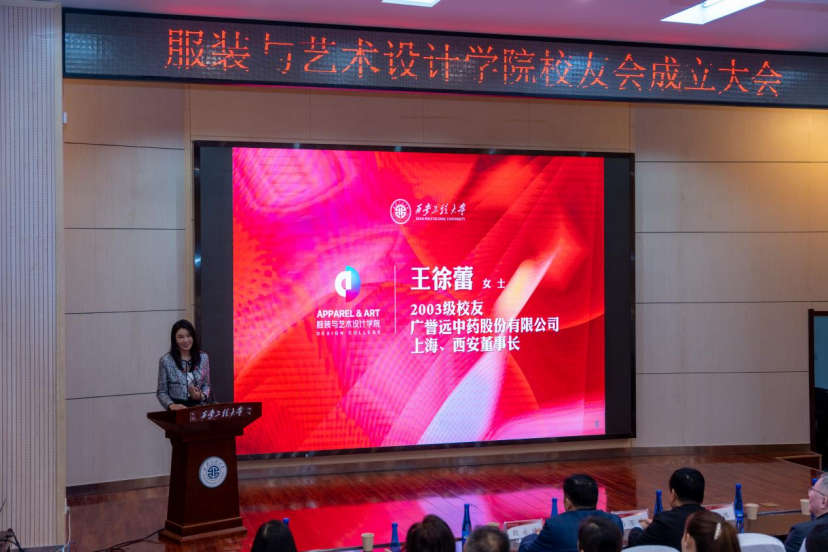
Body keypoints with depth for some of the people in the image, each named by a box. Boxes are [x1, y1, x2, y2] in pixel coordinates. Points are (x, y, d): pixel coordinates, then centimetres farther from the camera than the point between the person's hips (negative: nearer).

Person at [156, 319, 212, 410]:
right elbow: (161, 392, 0)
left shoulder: (203, 357, 6)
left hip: (199, 407, 2)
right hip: (178, 410, -2)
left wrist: (202, 396, -5)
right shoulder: (166, 361, -2)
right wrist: (171, 405, -16)